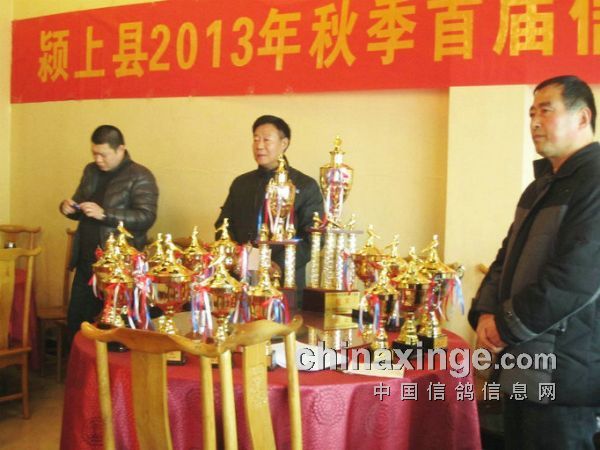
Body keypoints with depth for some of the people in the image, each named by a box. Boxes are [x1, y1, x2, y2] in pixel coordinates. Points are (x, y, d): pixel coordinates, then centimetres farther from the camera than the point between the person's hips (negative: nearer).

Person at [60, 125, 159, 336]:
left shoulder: (140, 177, -10)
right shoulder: (91, 171, 12)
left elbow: (146, 218, -19)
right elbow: (80, 208, 22)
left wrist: (104, 214, -26)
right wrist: (69, 207, -2)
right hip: (86, 262, 6)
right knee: (76, 321, 12)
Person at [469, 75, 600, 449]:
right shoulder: (542, 184, 16)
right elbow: (509, 255, 16)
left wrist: (507, 326, -15)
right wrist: (487, 314, -1)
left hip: (561, 372, -9)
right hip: (522, 364, 9)